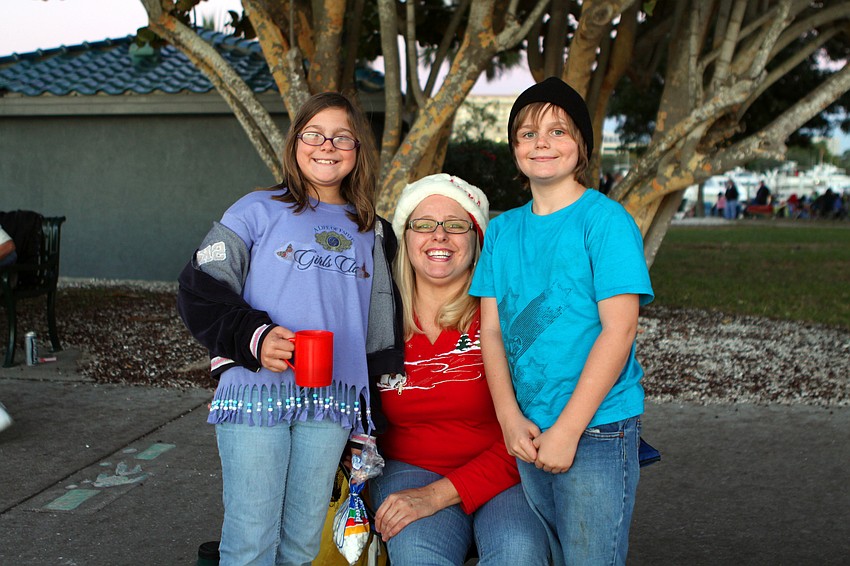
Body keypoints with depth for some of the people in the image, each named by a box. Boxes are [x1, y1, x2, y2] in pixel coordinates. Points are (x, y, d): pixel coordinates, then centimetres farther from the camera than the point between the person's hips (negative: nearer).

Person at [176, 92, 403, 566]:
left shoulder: (371, 233, 17)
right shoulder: (258, 211, 6)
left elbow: (381, 334, 19)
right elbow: (200, 291, -1)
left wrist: (369, 425, 15)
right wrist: (254, 337, -17)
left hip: (332, 403, 3)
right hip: (256, 392, -3)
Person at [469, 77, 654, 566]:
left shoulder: (606, 220, -8)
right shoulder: (503, 230, 9)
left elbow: (619, 330, -14)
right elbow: (491, 329, 5)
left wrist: (566, 429, -16)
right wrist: (511, 419, -8)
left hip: (597, 429, -5)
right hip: (528, 433, 5)